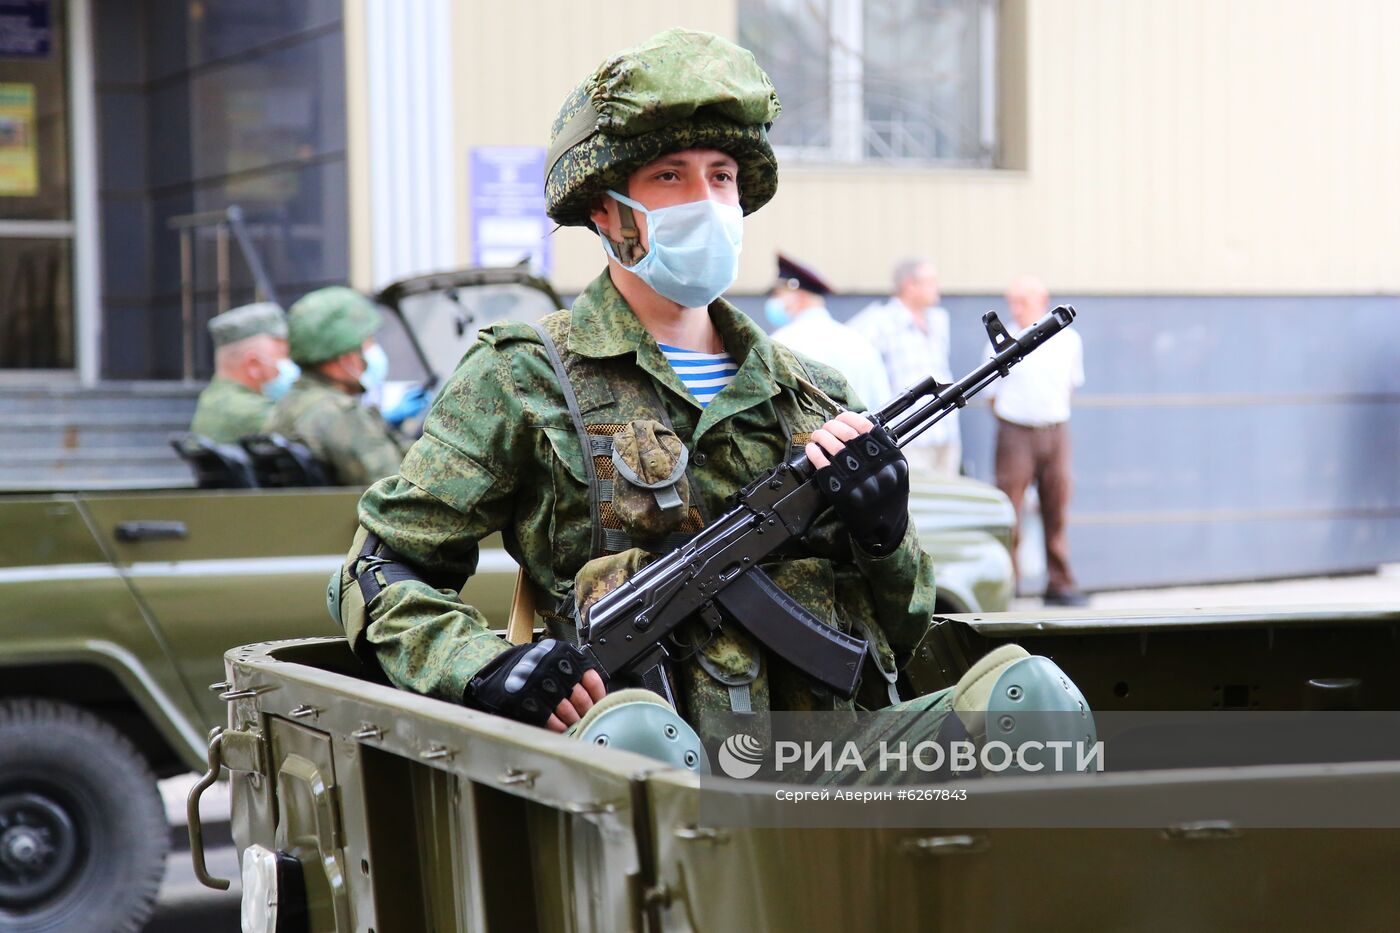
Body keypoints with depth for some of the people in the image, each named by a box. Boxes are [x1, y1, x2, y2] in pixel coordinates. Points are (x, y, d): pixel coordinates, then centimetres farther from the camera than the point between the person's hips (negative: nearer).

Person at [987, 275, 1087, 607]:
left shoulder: (1069, 340, 6)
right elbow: (991, 393, 7)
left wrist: (1054, 417, 14)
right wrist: (1009, 425, 5)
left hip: (1056, 432, 3)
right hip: (1015, 433, -3)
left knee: (1056, 510, 6)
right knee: (1008, 514, -5)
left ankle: (1059, 584, 12)